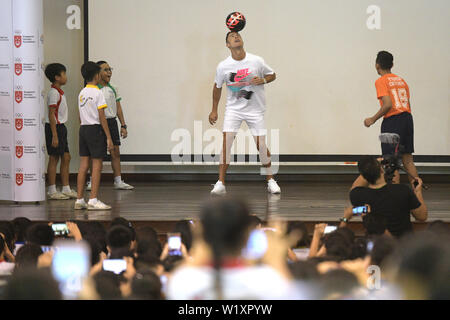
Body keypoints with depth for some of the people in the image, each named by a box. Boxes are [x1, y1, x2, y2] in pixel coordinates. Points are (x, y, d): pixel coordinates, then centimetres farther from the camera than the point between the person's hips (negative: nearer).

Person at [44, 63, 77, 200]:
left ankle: (66, 189, 15)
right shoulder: (53, 92, -16)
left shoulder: (59, 92, 14)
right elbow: (51, 114, -19)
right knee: (54, 158, -5)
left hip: (61, 127, 10)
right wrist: (54, 136, -22)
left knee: (66, 158, 11)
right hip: (54, 127, -10)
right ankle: (52, 191, 0)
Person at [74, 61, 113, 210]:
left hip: (83, 129, 7)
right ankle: (93, 200, -6)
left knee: (83, 165, 8)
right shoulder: (97, 93, -11)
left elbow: (81, 117, 13)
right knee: (97, 165, -3)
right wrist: (108, 137, -11)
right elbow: (101, 117, -14)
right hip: (96, 129, -7)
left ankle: (79, 200, 9)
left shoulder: (82, 93, 12)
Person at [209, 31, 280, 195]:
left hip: (255, 110, 0)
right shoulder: (223, 66, -6)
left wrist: (262, 80, -15)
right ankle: (221, 184, -12)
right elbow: (217, 87, 10)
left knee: (261, 146, -2)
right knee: (226, 142, -14)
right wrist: (214, 110, 12)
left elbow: (272, 75, 7)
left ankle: (270, 180, 18)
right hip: (233, 109, 0)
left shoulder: (256, 61, -8)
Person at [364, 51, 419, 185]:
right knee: (408, 160, 13)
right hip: (408, 118, 7)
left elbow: (388, 104, -17)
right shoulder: (401, 80, 15)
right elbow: (408, 105, 14)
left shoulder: (381, 81, -7)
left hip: (392, 121, -7)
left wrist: (373, 119, -8)